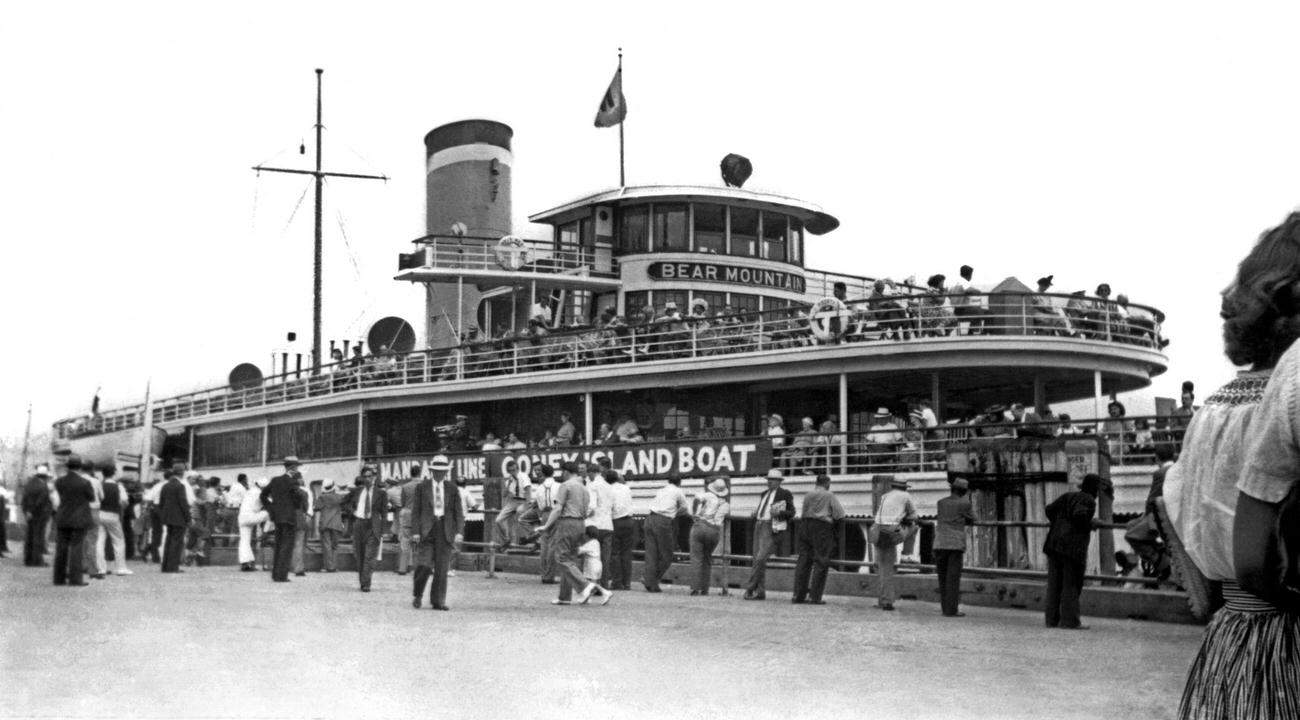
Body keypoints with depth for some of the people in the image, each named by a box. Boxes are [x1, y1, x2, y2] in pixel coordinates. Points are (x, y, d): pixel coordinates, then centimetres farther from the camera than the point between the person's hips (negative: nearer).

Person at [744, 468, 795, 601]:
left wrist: (779, 512, -18)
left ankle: (749, 587, -14)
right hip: (759, 526, 7)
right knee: (757, 560, 3)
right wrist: (754, 514, 8)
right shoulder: (764, 494, 22)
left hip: (771, 528, -7)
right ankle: (760, 591, 7)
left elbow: (791, 513, 0)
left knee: (761, 558, -18)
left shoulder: (785, 494, 2)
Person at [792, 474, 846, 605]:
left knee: (803, 560, 8)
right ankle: (814, 596, -5)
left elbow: (804, 512, 10)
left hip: (805, 525, 5)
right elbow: (840, 514, -5)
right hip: (822, 527, -5)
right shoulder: (829, 496, -2)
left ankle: (798, 595, 7)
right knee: (820, 562, 0)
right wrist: (831, 518, 14)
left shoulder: (808, 496, 12)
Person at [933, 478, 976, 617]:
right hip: (956, 545, -3)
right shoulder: (964, 504, -1)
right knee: (953, 579, -2)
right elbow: (971, 520, 13)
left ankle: (945, 608, 12)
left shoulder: (941, 502, 8)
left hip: (940, 544, 3)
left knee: (943, 577, 10)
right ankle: (951, 610, -6)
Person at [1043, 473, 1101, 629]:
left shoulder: (1068, 496, 15)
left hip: (1054, 543, 7)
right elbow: (1079, 515, -21)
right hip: (1072, 546, -7)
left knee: (1055, 583, 9)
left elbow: (1050, 509, 10)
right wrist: (1090, 524, -4)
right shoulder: (1089, 501, -5)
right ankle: (1069, 621, -2)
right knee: (1071, 584, -1)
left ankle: (1052, 619, 10)